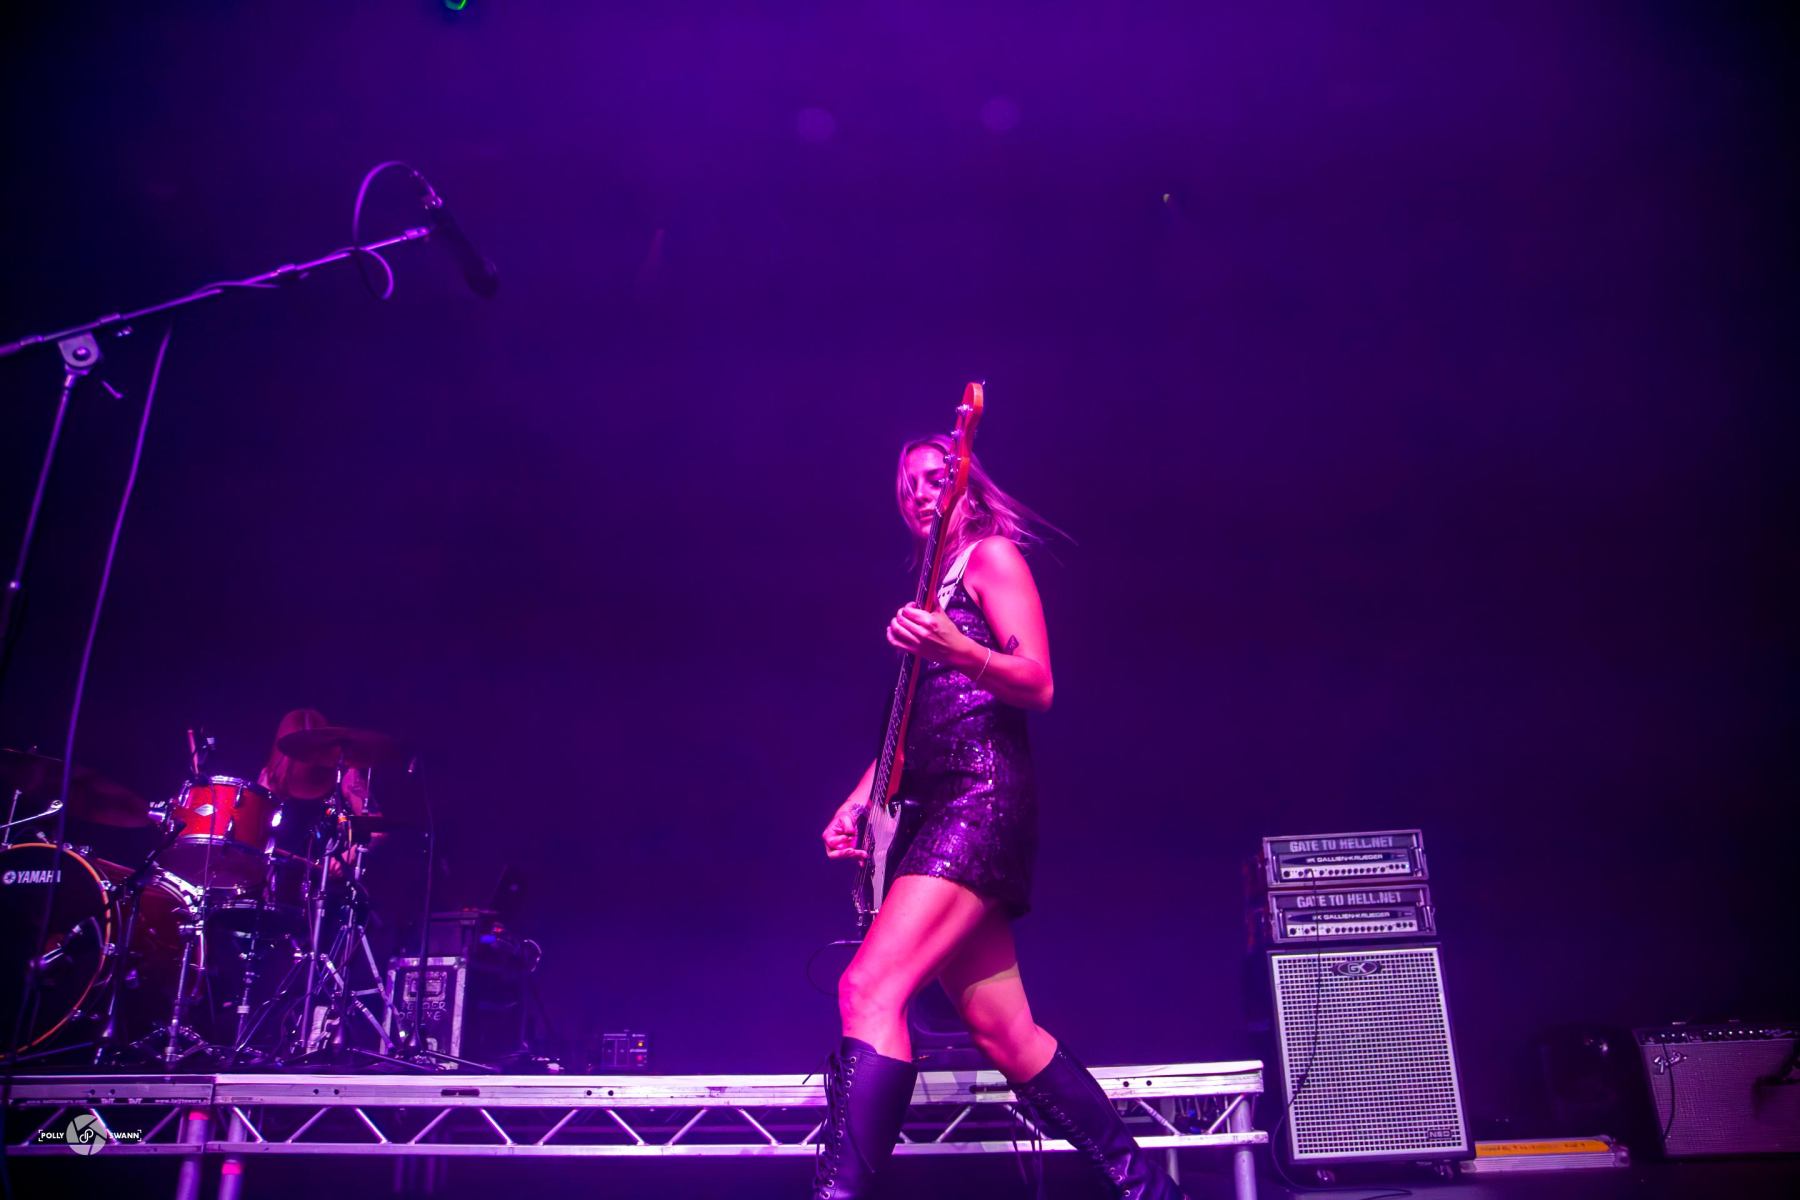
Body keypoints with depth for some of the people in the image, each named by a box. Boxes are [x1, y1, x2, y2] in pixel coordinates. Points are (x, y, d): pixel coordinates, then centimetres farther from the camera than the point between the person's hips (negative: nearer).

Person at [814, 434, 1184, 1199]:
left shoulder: (992, 554, 3)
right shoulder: (927, 584, 25)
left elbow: (1039, 685, -9)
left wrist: (954, 649, -26)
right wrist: (855, 803, 13)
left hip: (982, 797, -9)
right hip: (932, 811, 9)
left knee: (869, 988, -22)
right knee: (1005, 1034, 7)